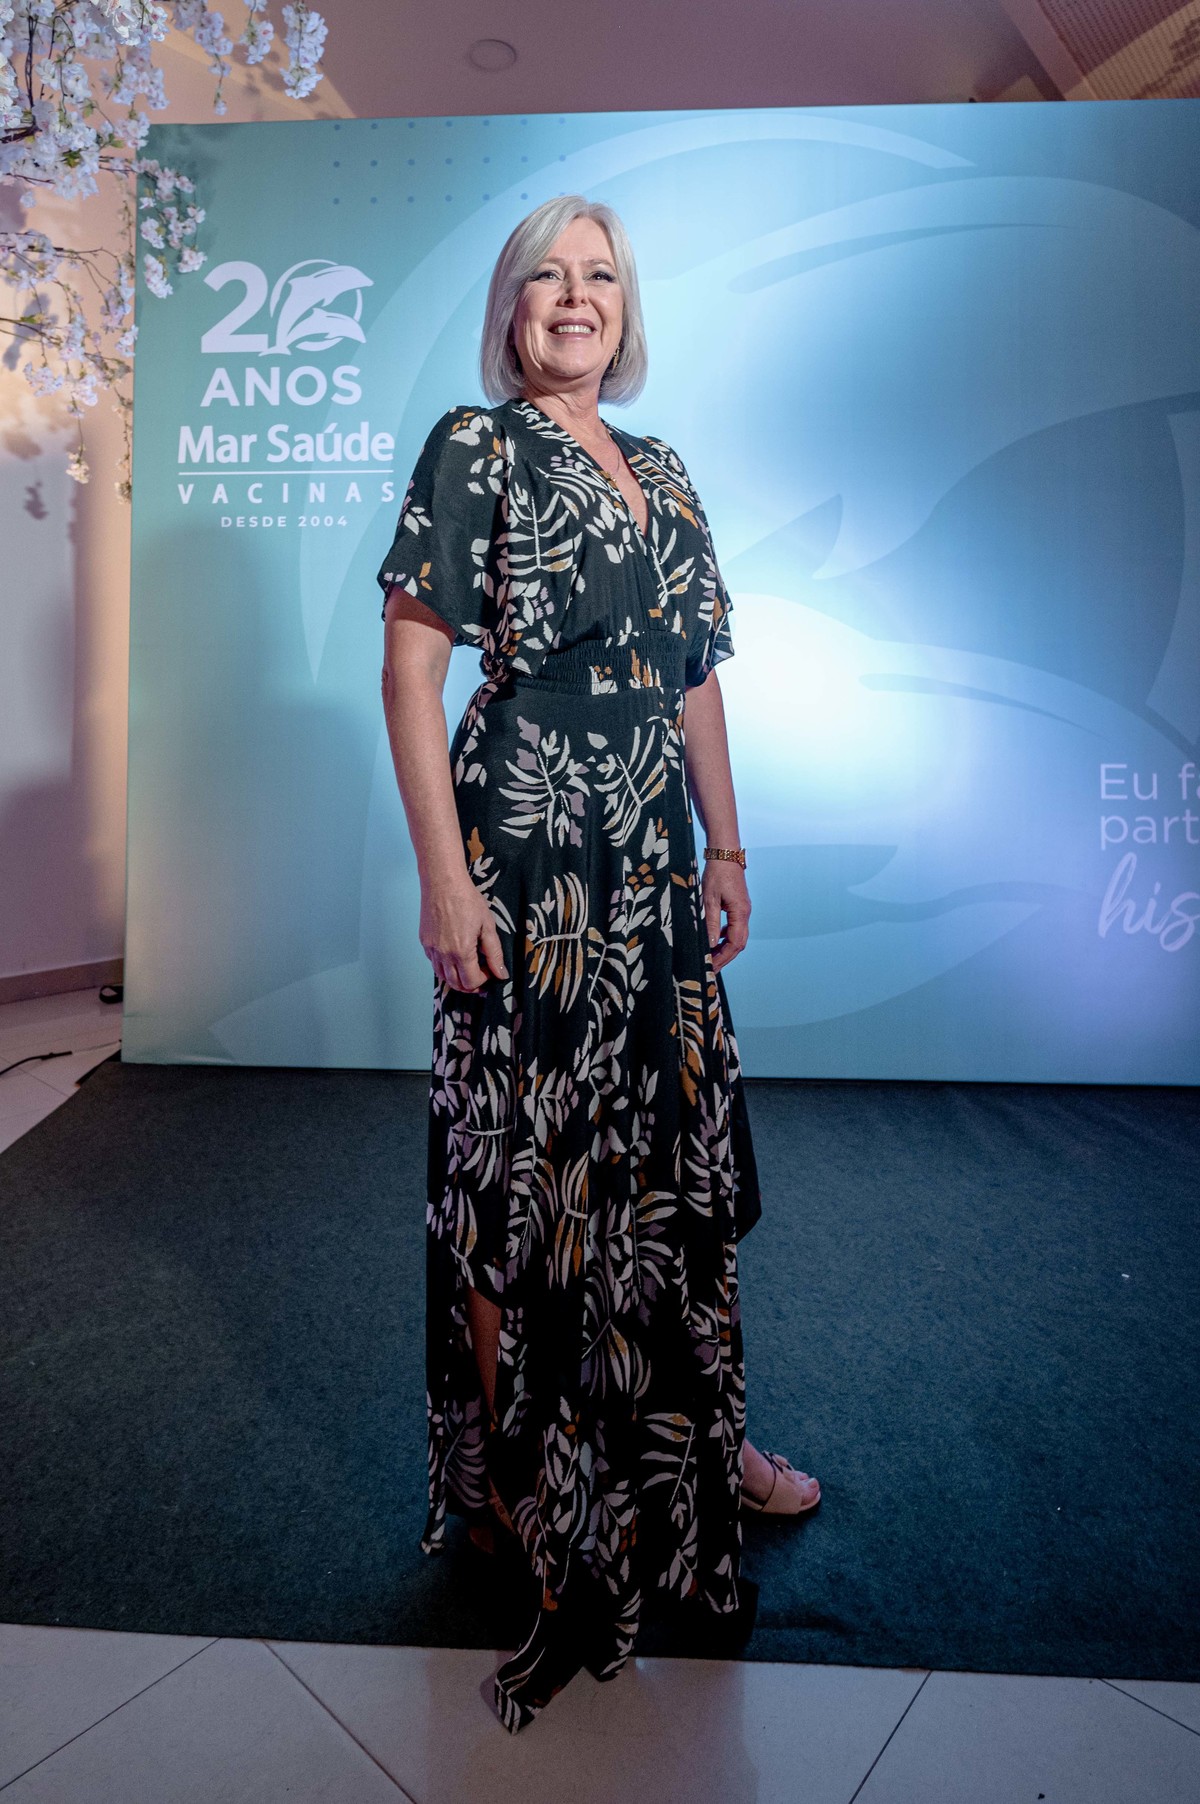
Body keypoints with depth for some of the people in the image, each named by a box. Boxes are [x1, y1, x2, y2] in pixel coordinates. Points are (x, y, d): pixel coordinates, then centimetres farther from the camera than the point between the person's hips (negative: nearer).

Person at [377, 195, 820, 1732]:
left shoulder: (659, 470, 19)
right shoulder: (474, 449, 0)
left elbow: (695, 677, 17)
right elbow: (409, 664, -9)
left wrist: (726, 851, 13)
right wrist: (443, 874, -16)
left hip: (650, 855, 7)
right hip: (526, 851, -6)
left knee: (672, 1138, 14)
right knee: (531, 1155, 3)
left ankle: (690, 1431, 36)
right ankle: (523, 1476, 27)